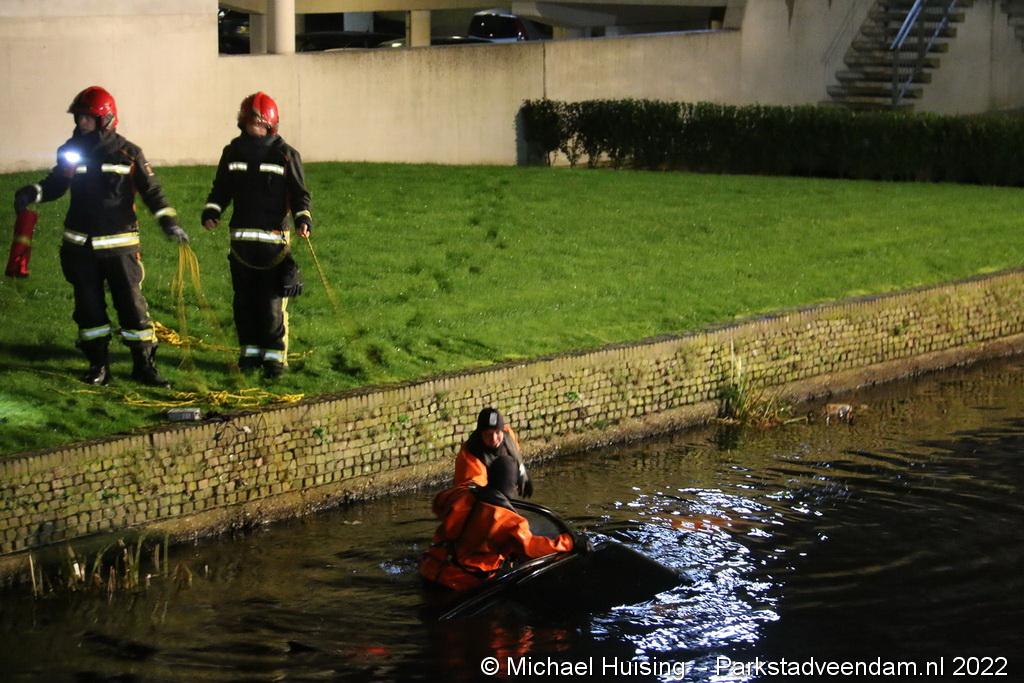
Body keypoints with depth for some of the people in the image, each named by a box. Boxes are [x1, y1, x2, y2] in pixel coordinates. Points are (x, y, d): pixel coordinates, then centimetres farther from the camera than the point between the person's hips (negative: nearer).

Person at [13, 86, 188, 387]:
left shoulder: (128, 153, -5)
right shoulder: (71, 150, 4)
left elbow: (150, 190, -2)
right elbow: (56, 183, 14)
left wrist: (168, 220, -15)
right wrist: (33, 193, -6)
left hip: (120, 245, -3)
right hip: (80, 245, 3)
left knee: (132, 304, -5)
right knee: (89, 306, 7)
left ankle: (144, 365, 3)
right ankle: (98, 364, 18)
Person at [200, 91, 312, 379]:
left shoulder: (285, 154, -2)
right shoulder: (233, 152, 9)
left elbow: (300, 193, 0)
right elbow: (221, 189, 15)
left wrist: (303, 219, -16)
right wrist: (211, 211, -2)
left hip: (274, 239, -4)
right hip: (241, 238, 4)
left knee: (272, 302, -6)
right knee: (244, 300, 9)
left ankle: (275, 356, 3)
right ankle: (251, 351, 20)